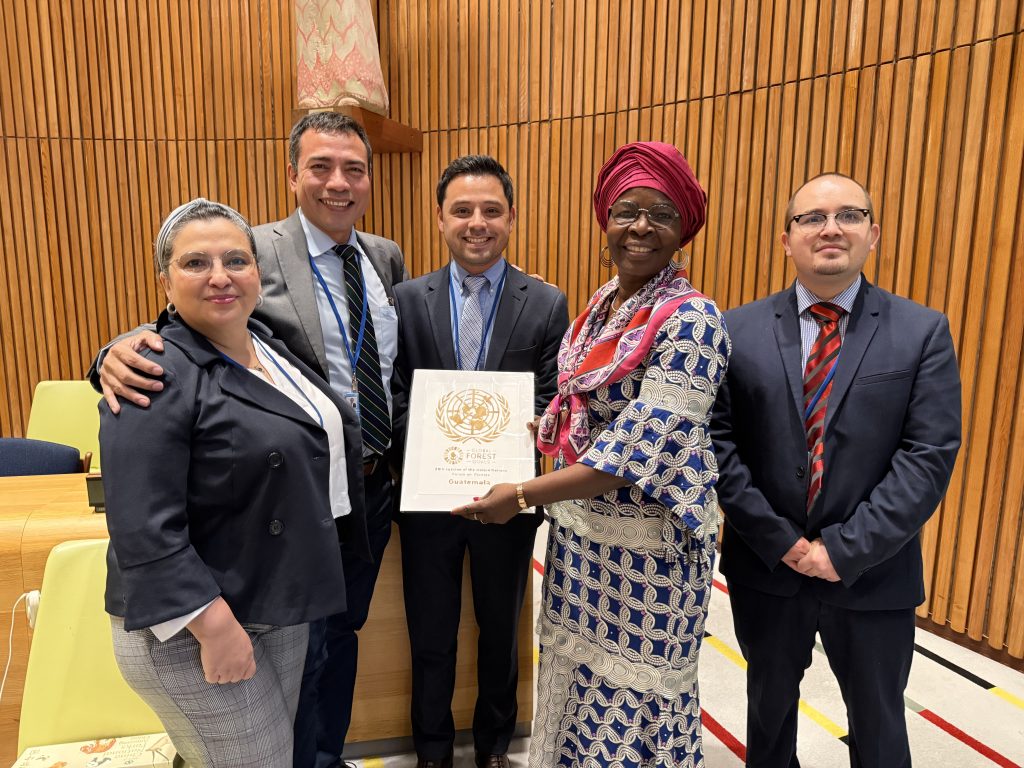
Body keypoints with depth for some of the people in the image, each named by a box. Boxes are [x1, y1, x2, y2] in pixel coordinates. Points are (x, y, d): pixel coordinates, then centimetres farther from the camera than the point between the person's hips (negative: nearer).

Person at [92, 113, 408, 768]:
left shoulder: (388, 258, 5)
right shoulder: (253, 253, -13)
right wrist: (123, 351, -39)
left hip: (375, 486, 6)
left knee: (343, 631, 24)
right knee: (302, 649, 13)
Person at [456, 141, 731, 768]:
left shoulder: (690, 320, -18)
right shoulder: (602, 305, 6)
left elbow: (638, 448, -24)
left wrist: (524, 495, -21)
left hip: (644, 537, -7)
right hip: (579, 525, 7)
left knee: (632, 693, 13)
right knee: (576, 670, 23)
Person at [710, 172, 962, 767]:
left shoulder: (923, 332, -5)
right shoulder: (740, 330, -4)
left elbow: (930, 456, -12)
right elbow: (719, 442, -8)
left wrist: (845, 550, -17)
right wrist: (779, 540, -13)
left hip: (873, 575, 0)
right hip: (765, 568, 1)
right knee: (769, 707, 24)